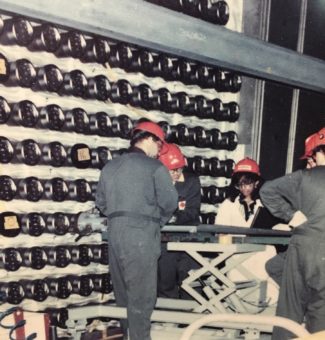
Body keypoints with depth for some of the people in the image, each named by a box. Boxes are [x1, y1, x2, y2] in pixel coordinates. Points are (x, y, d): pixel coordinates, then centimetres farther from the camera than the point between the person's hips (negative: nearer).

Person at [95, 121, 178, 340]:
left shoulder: (110, 166, 13)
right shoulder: (155, 167, -4)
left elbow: (100, 201, 15)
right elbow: (170, 202, -4)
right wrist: (157, 222, 14)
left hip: (115, 233, 7)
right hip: (142, 235, -6)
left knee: (122, 290, 19)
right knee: (141, 294, 4)